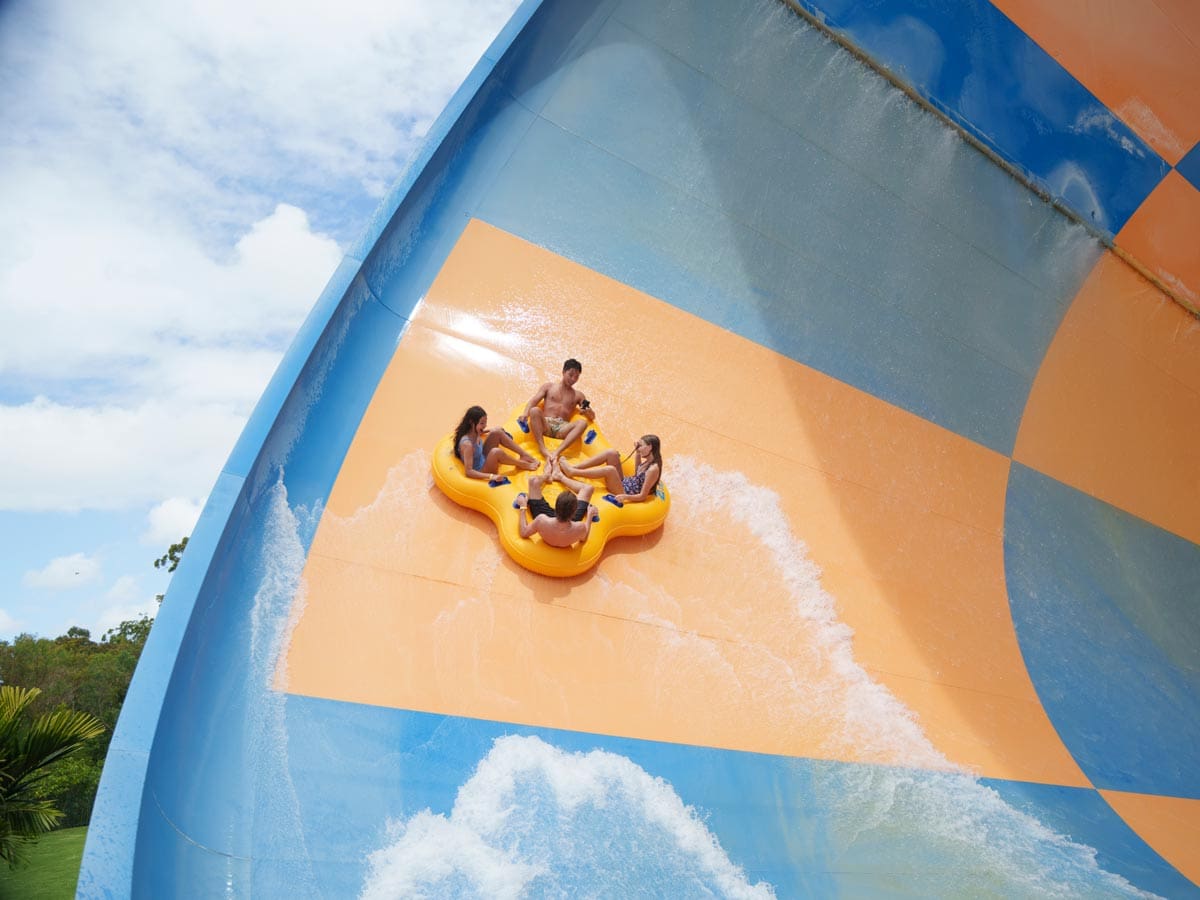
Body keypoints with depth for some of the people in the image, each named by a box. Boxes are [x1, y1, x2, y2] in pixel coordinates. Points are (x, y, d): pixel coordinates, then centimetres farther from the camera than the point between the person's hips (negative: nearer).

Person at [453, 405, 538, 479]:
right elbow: (468, 471, -37)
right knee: (496, 452, -37)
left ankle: (524, 455, 3)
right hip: (480, 473, -9)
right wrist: (491, 476, -44)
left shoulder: (474, 434, -6)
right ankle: (523, 464, -9)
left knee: (497, 432, -2)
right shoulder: (467, 443, -32)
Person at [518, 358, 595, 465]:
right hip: (545, 425, -1)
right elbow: (533, 400, 5)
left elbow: (592, 417, 18)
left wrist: (588, 412, -9)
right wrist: (525, 414, -17)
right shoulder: (549, 386, 19)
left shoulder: (578, 395, 22)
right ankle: (544, 452, -45)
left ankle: (556, 453, -47)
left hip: (562, 428, 1)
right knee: (534, 410, -32)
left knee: (582, 423, -30)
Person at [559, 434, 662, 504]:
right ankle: (574, 467, -9)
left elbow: (642, 496, -23)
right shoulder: (648, 461, 3)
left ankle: (572, 472, -18)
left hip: (625, 492, -9)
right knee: (612, 453, -6)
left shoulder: (653, 469, -22)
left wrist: (625, 496, -38)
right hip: (623, 483, 9)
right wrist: (637, 454, 13)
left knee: (610, 470, -33)